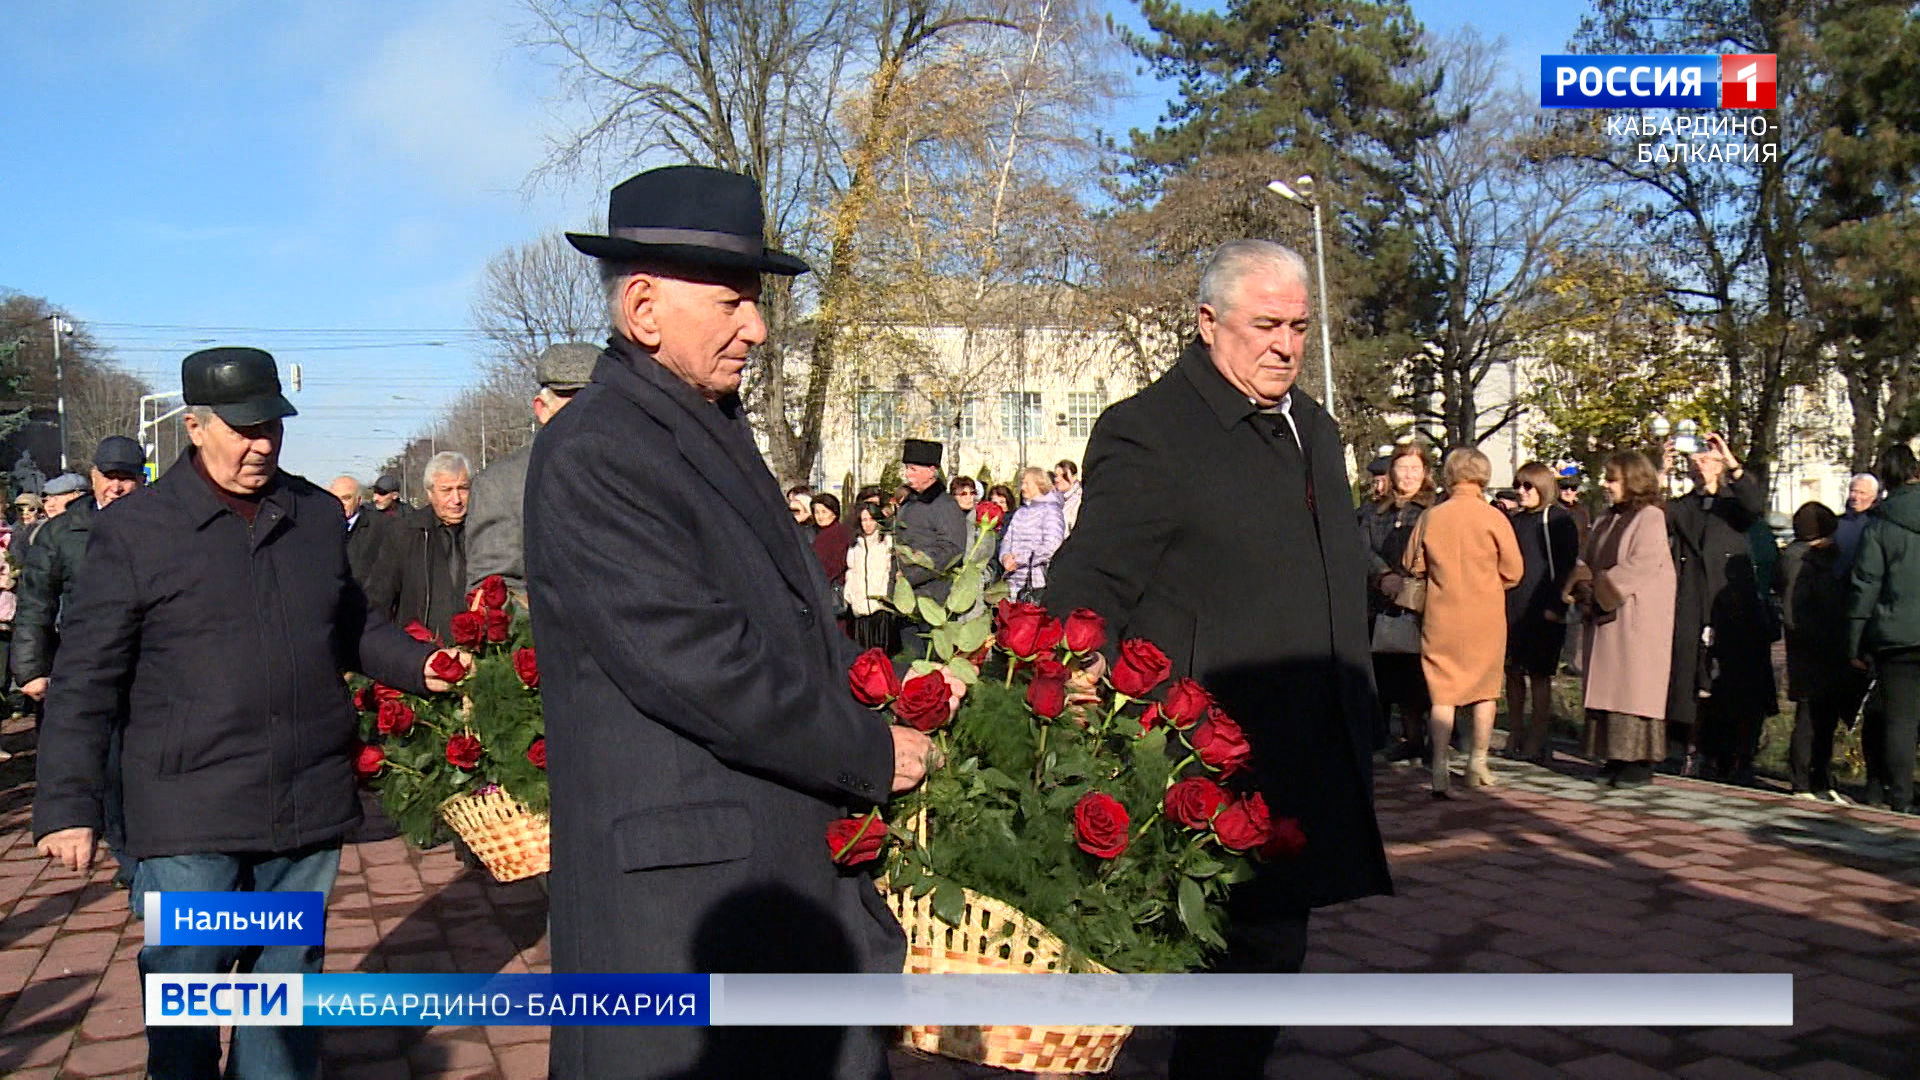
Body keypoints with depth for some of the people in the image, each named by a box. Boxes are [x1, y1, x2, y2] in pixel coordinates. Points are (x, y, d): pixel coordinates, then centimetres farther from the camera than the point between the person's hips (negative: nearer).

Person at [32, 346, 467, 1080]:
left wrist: (417, 664, 2)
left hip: (309, 808, 4)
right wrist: (68, 805, -7)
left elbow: (352, 628, 21)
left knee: (289, 984, 15)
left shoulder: (318, 515, 9)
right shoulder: (134, 529, -4)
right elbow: (86, 680, -3)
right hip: (191, 821, -4)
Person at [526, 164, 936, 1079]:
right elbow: (695, 662, -23)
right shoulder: (594, 454, -16)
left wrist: (897, 705, 8)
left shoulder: (716, 435, 15)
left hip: (793, 871, 9)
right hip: (682, 898, -9)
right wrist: (871, 755, -13)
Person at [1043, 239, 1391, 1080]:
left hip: (1309, 759, 8)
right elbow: (1088, 597, -14)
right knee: (1253, 945, -2)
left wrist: (1356, 720, 20)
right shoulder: (1146, 433, -11)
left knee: (1272, 947, 15)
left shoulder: (1313, 427, 15)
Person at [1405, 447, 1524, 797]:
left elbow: (1414, 566, 6)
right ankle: (1477, 764, 21)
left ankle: (1439, 768, -6)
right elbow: (1513, 571, -4)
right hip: (1486, 615, -1)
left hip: (1442, 614, 1)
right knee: (1485, 689, 13)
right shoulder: (1493, 517, -7)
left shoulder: (1430, 517, -3)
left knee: (1442, 692, 3)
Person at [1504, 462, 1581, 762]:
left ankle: (1536, 740, 3)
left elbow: (1567, 566, -8)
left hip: (1543, 611, -6)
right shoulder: (1516, 520, 16)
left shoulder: (1559, 520, -4)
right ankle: (1515, 735, 17)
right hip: (1513, 608, 6)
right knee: (1513, 671, 8)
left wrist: (1556, 605, -14)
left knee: (1539, 674, -2)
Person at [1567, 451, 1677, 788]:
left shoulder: (1650, 517, -9)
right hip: (1606, 617, 8)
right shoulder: (1606, 520, 17)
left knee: (1635, 684, -7)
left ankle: (1641, 762, -4)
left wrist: (1601, 587, -16)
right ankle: (1617, 756, 15)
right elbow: (1587, 560, 18)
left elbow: (1641, 565, -19)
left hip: (1638, 617, -8)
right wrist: (1582, 585, -2)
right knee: (1609, 685, 8)